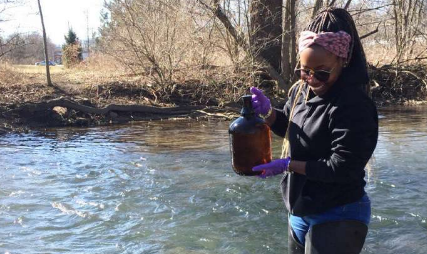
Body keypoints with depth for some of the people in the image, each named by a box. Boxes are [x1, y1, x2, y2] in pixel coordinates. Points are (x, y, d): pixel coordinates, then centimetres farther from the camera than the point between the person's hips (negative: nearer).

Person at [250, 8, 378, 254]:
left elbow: (342, 168, -25)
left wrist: (287, 165, -22)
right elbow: (288, 128, 16)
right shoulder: (301, 90, -1)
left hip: (339, 218, -8)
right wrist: (268, 112, -5)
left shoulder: (355, 106, -24)